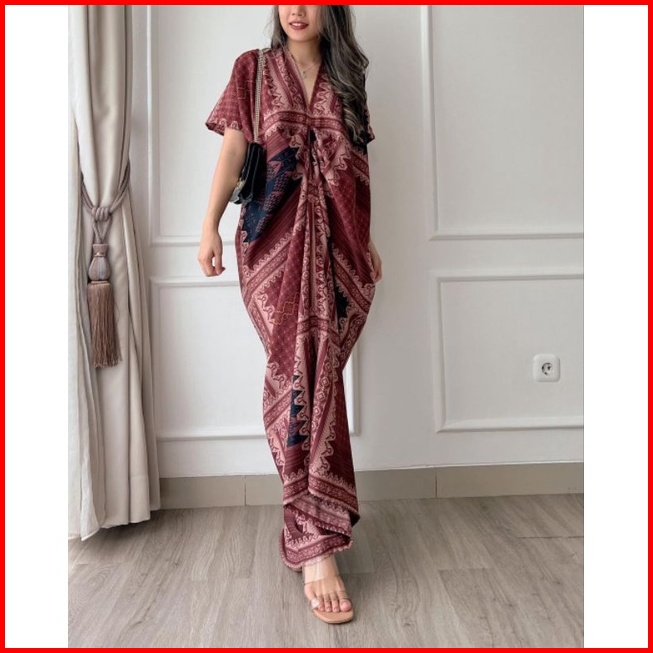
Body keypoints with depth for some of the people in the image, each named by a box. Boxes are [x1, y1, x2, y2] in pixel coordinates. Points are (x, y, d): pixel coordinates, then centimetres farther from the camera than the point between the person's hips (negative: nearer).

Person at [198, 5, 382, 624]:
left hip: (337, 239, 2)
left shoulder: (345, 75, 19)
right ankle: (315, 542, -11)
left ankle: (310, 524, 10)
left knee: (309, 370, -4)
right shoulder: (254, 68, 13)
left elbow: (358, 166, 18)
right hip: (277, 238, -2)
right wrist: (209, 224, -5)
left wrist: (367, 240, 16)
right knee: (304, 371, -14)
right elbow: (233, 148, 5)